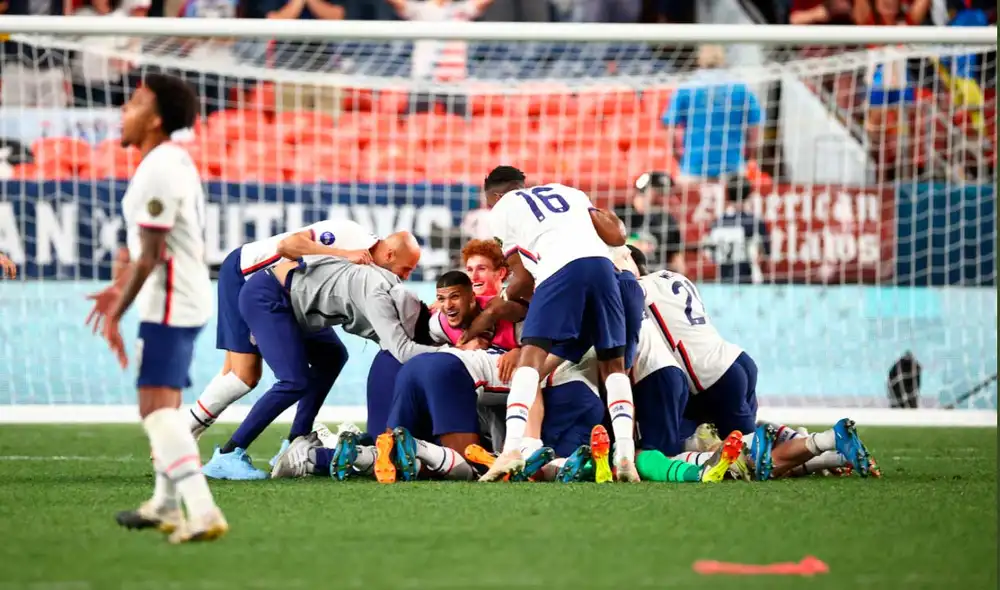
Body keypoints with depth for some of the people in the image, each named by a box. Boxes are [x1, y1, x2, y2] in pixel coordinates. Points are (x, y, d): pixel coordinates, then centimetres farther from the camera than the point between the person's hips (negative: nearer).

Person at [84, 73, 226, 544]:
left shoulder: (158, 171, -20)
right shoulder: (173, 160, 12)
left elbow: (150, 255, -22)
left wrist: (116, 315, -18)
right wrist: (118, 289, 28)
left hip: (169, 304, -11)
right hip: (183, 298, 11)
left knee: (156, 407, -19)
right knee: (162, 400, 24)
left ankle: (202, 512, -31)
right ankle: (165, 506, 40)